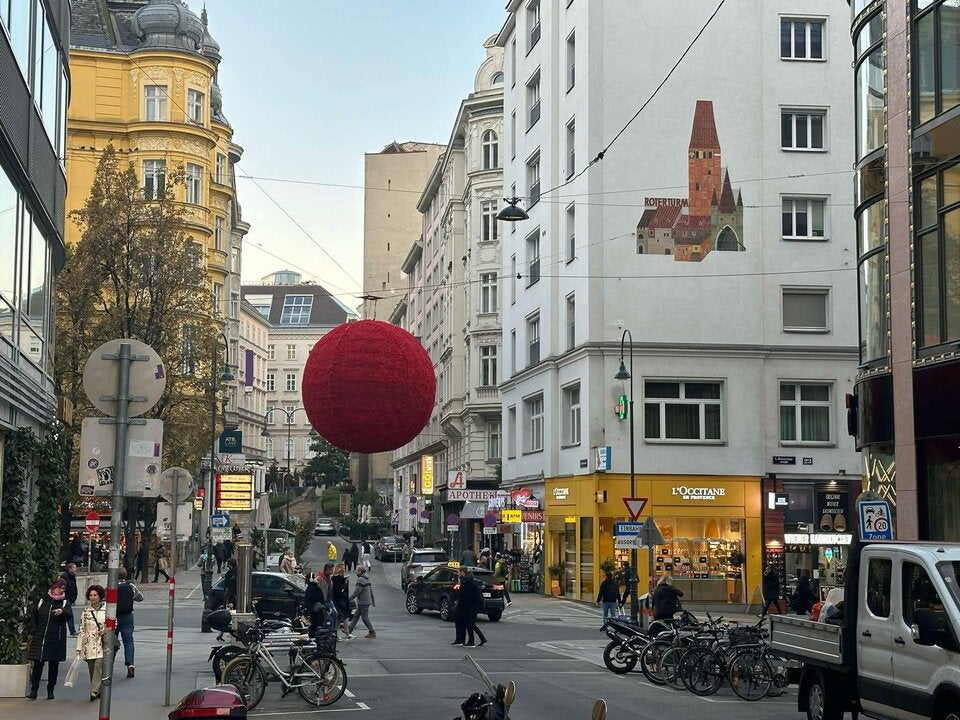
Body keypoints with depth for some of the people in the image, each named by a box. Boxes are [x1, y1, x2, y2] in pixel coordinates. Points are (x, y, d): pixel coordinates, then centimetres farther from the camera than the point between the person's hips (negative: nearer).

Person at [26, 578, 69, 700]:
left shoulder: (64, 603, 4)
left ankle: (50, 690, 14)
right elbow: (33, 618, 14)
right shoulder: (43, 601, 7)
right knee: (37, 664, -3)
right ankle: (34, 690, 0)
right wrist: (33, 632, 3)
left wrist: (62, 611, -39)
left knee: (53, 665, 5)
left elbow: (69, 615, -17)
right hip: (40, 639, 0)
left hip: (56, 639, 0)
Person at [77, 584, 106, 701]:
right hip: (89, 644, 3)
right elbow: (81, 630, 11)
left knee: (99, 666, -16)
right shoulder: (86, 611, 10)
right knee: (92, 669, 5)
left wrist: (105, 631, -14)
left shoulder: (106, 609, 2)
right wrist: (79, 647, 7)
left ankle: (94, 691, -18)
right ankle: (98, 691, 17)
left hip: (102, 644, -3)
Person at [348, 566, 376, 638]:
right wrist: (373, 601, 24)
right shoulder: (367, 579, 13)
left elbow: (356, 592, -19)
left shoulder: (361, 580, -17)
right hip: (367, 601, 10)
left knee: (364, 617, -3)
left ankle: (372, 632, 1)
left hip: (363, 602, -10)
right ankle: (350, 630, 16)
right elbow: (371, 590, 18)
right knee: (356, 616, 13)